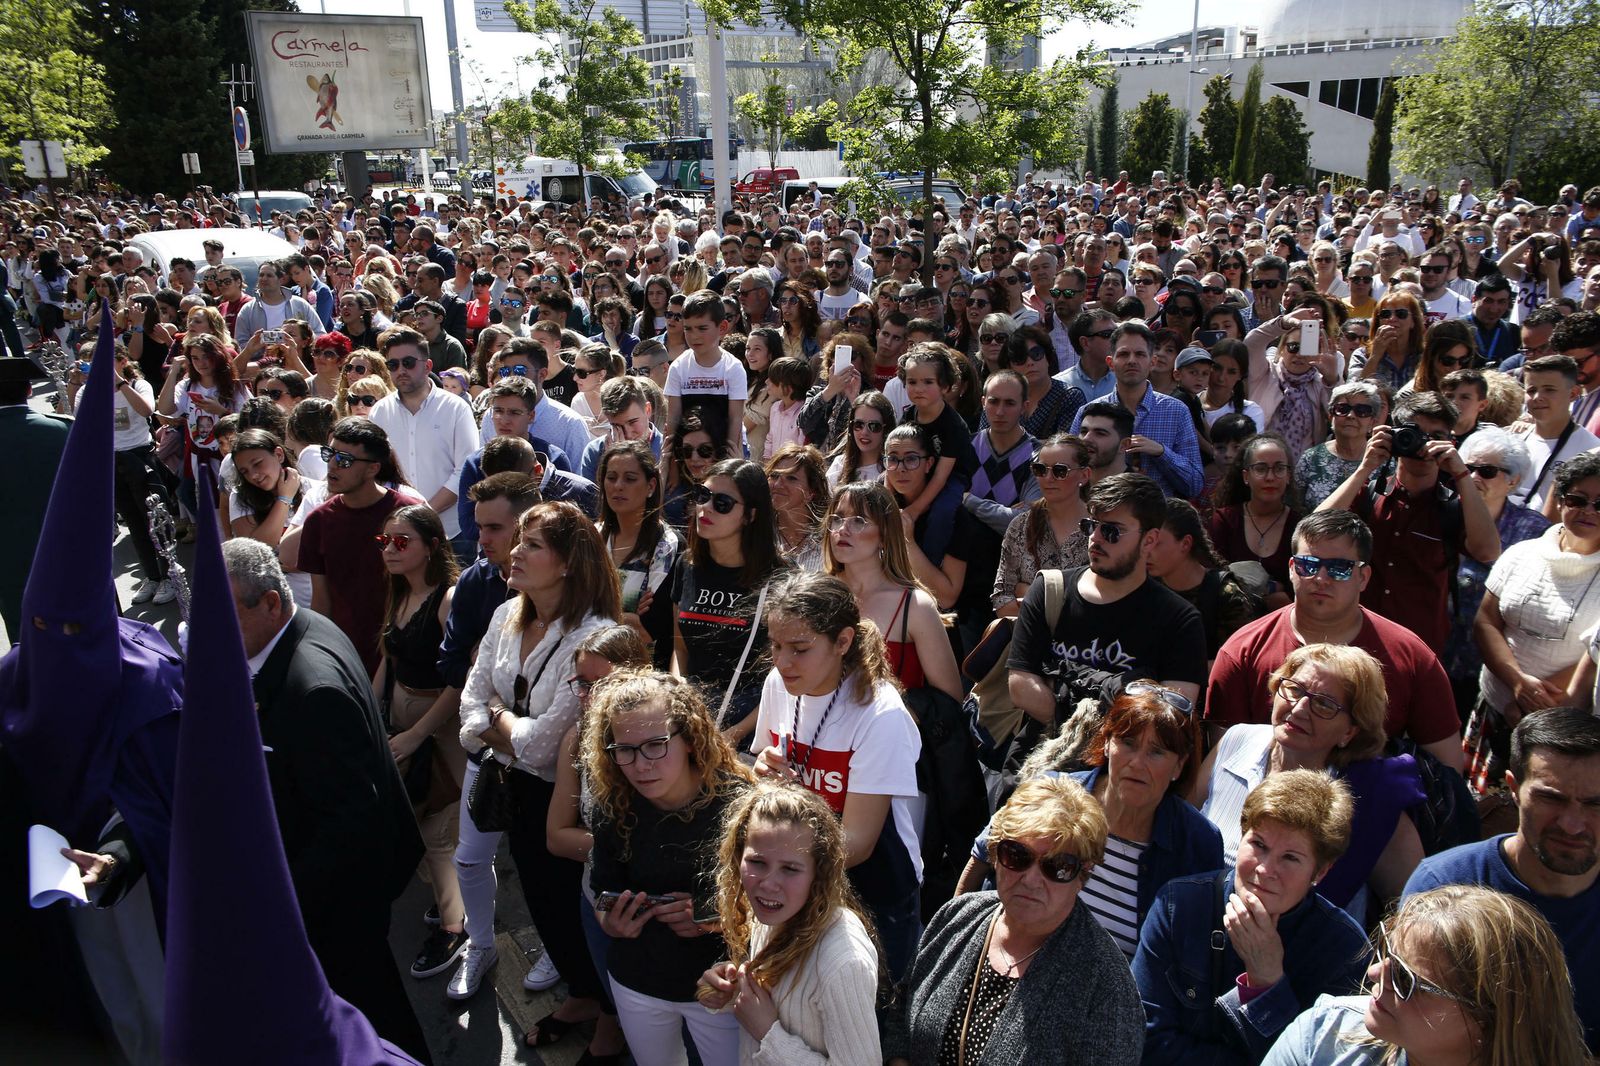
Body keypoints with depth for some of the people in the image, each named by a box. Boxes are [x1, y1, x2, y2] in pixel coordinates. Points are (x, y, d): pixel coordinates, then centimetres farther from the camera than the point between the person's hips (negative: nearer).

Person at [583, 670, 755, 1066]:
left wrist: (716, 919, -31)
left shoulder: (737, 803, -24)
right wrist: (611, 924, -22)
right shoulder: (615, 807, -14)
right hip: (637, 984, 3)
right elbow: (604, 892, -1)